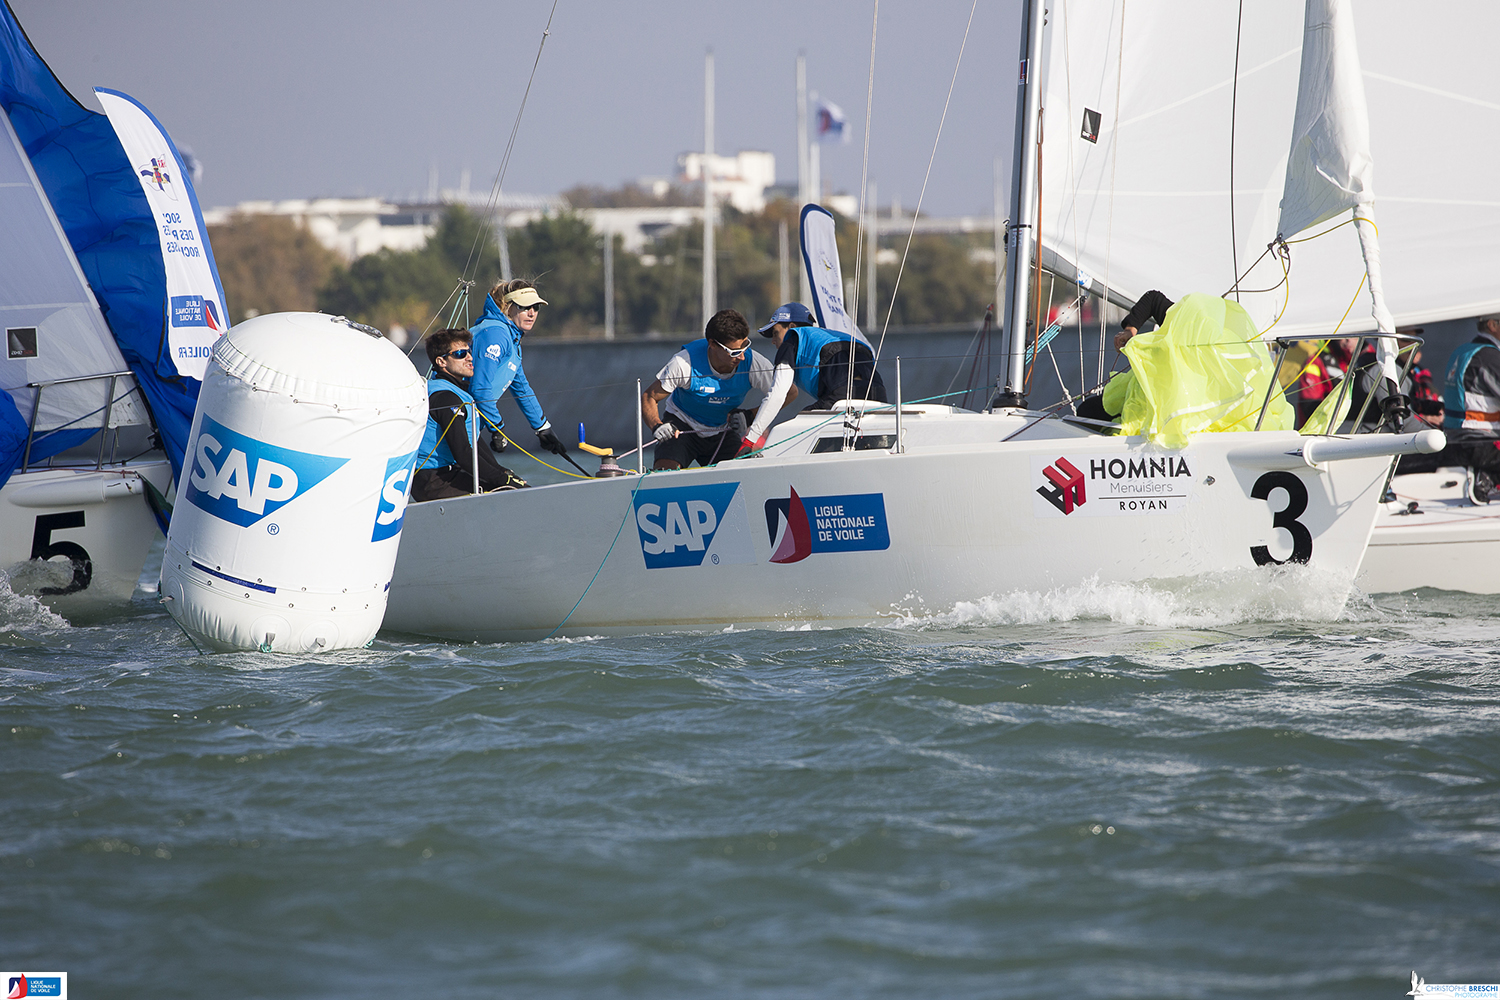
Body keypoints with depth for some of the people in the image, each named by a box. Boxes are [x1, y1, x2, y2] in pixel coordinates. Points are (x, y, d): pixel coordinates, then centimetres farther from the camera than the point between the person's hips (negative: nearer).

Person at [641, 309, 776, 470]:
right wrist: (657, 426, -36)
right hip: (681, 426, -4)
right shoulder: (685, 363, -27)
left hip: (722, 432, 4)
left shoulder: (752, 363, -22)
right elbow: (649, 398, -15)